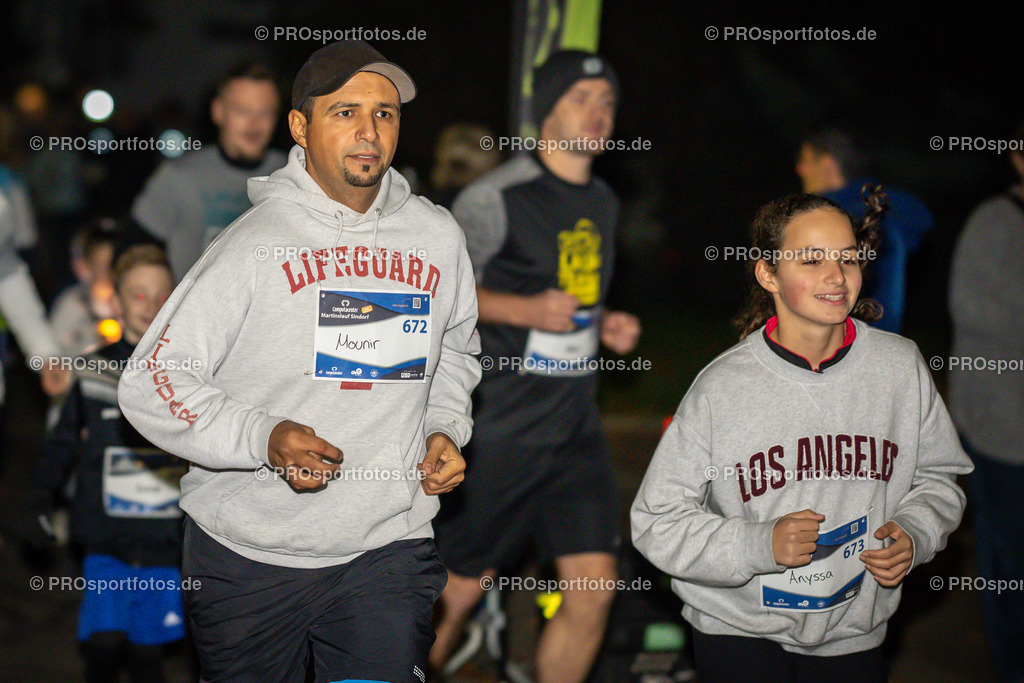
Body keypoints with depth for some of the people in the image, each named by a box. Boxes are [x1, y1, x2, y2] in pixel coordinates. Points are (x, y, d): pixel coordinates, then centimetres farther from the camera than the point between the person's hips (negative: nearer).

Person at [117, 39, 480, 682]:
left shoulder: (438, 236, 5)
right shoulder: (254, 244, -10)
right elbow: (150, 386, -11)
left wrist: (446, 430, 7)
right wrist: (264, 439, -24)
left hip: (389, 550, 2)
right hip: (247, 556, -2)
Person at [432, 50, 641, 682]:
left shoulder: (604, 202, 13)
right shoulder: (498, 197, -11)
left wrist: (605, 324, 6)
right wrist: (527, 309, -21)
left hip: (576, 428, 6)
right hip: (499, 431, -6)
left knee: (594, 589, -2)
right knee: (459, 591, 3)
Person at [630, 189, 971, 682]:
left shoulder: (900, 367, -5)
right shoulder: (721, 387, -15)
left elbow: (936, 476, 9)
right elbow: (657, 522, -12)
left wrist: (913, 534, -11)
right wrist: (760, 545, -24)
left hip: (853, 633, 3)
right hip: (738, 630, -3)